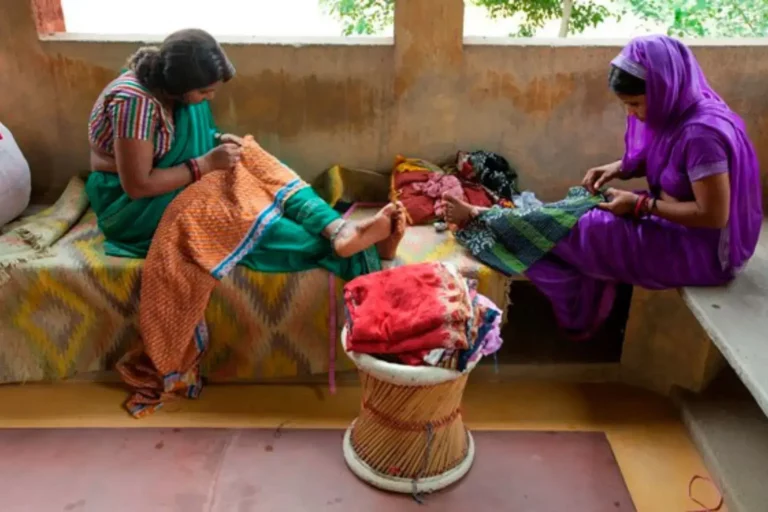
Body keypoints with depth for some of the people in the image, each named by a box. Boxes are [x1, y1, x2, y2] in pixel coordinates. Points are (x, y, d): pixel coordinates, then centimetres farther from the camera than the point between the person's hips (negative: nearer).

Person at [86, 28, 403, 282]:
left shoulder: (168, 85, -3)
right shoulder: (133, 101, -27)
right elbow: (137, 185, -27)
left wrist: (217, 143, -9)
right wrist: (206, 163, -26)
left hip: (175, 186, 7)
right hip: (130, 206, -7)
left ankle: (340, 230, -37)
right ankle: (335, 247, -34)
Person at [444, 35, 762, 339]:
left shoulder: (702, 133, -30)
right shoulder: (677, 110, -2)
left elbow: (713, 215, -28)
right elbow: (657, 159, 16)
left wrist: (641, 205, -21)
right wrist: (619, 169, -3)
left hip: (706, 249, -9)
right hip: (679, 225, 9)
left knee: (577, 232, -10)